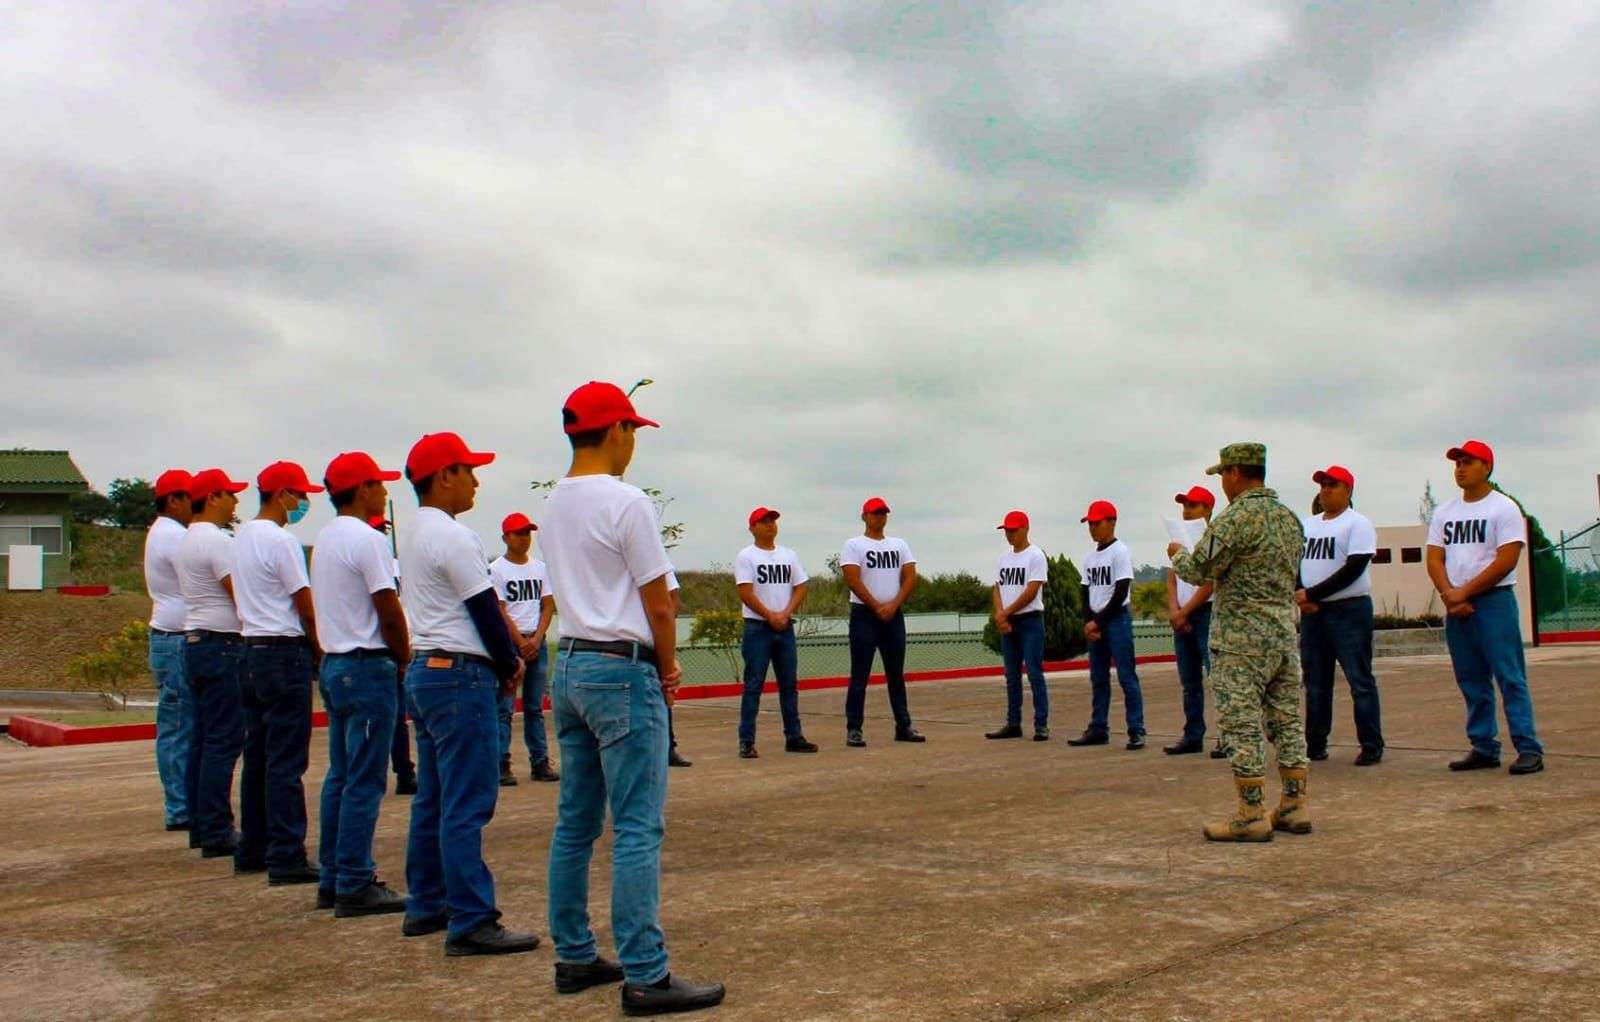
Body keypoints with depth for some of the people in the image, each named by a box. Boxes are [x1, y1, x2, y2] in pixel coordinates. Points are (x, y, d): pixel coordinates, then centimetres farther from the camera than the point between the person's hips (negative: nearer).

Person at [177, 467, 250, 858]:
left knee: (204, 737, 13)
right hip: (222, 646, -10)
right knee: (223, 741, -8)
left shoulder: (188, 539, 17)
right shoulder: (217, 540, -14)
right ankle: (216, 833, -7)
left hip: (195, 642, 10)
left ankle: (201, 826, 19)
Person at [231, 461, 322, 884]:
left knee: (258, 755, 14)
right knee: (286, 761, -6)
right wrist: (318, 652, 2)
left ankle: (252, 849, 21)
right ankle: (286, 857, -4)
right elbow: (306, 608, -14)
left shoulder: (242, 537, 14)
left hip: (252, 648, 9)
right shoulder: (281, 541, -14)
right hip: (285, 652, -9)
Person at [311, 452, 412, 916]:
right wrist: (404, 660, -1)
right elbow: (390, 613, -17)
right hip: (367, 667, -10)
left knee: (340, 776, 14)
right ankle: (355, 887, -1)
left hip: (333, 664, 10)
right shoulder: (367, 539, -15)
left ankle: (333, 880, 19)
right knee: (364, 782, -5)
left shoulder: (324, 539, 14)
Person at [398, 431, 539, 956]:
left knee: (434, 798, 16)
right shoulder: (452, 536, -15)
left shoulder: (416, 535, 15)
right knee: (467, 803, -8)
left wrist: (504, 659, 10)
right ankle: (471, 922, -6)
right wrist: (509, 665, -1)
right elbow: (484, 609, -15)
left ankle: (426, 906, 23)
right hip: (460, 675, -11)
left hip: (423, 671, 11)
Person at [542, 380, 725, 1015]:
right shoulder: (626, 502, -14)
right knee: (637, 827, -6)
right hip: (623, 672, -9)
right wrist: (667, 669, 4)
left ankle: (575, 957, 21)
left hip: (569, 665, 9)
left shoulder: (554, 505, 11)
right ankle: (646, 978, -4)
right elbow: (658, 605, -12)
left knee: (576, 821, 13)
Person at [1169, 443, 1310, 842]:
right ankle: (1294, 808, 16)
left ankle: (1252, 816, -3)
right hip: (1285, 632, 8)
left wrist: (1178, 554, 7)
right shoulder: (1290, 518, 12)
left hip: (1242, 637, -8)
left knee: (1242, 726, -4)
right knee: (1287, 721, 11)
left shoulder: (1235, 518, -14)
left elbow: (1198, 571, -15)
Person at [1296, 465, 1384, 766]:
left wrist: (1311, 593, -16)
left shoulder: (1358, 524, -5)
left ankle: (1372, 746, 1)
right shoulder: (1307, 525, 16)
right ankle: (1315, 744, 17)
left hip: (1349, 609, -7)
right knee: (1315, 682, 10)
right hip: (1311, 612, 7)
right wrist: (1301, 597, -6)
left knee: (1360, 681, -5)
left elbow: (1352, 570, -15)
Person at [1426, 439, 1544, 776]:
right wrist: (1449, 595, -9)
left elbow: (1507, 560, -12)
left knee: (1510, 677, -8)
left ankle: (1529, 748, -6)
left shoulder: (1504, 508, -3)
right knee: (1471, 682, 8)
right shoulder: (1445, 512, 15)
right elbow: (1434, 559, 8)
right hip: (1456, 607, 6)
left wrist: (1464, 592, -13)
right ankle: (1483, 748, 14)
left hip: (1494, 601, -6)